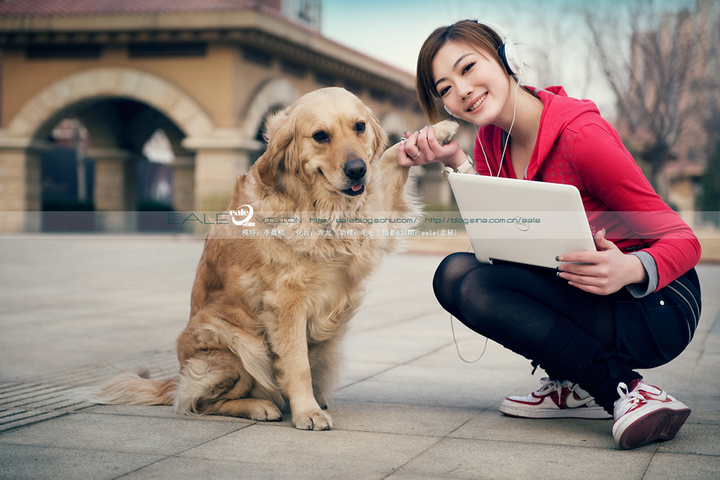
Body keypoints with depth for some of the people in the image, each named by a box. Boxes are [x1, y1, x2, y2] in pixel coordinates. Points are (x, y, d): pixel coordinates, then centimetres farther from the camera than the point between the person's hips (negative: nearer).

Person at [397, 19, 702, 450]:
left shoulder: (579, 135, -21)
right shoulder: (491, 139, 3)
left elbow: (684, 241, -18)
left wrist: (632, 268, -40)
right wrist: (456, 162, -13)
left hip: (656, 304, -8)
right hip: (582, 291, 8)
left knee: (479, 288, -24)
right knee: (454, 274, -1)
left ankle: (629, 392, -18)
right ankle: (578, 389, 4)